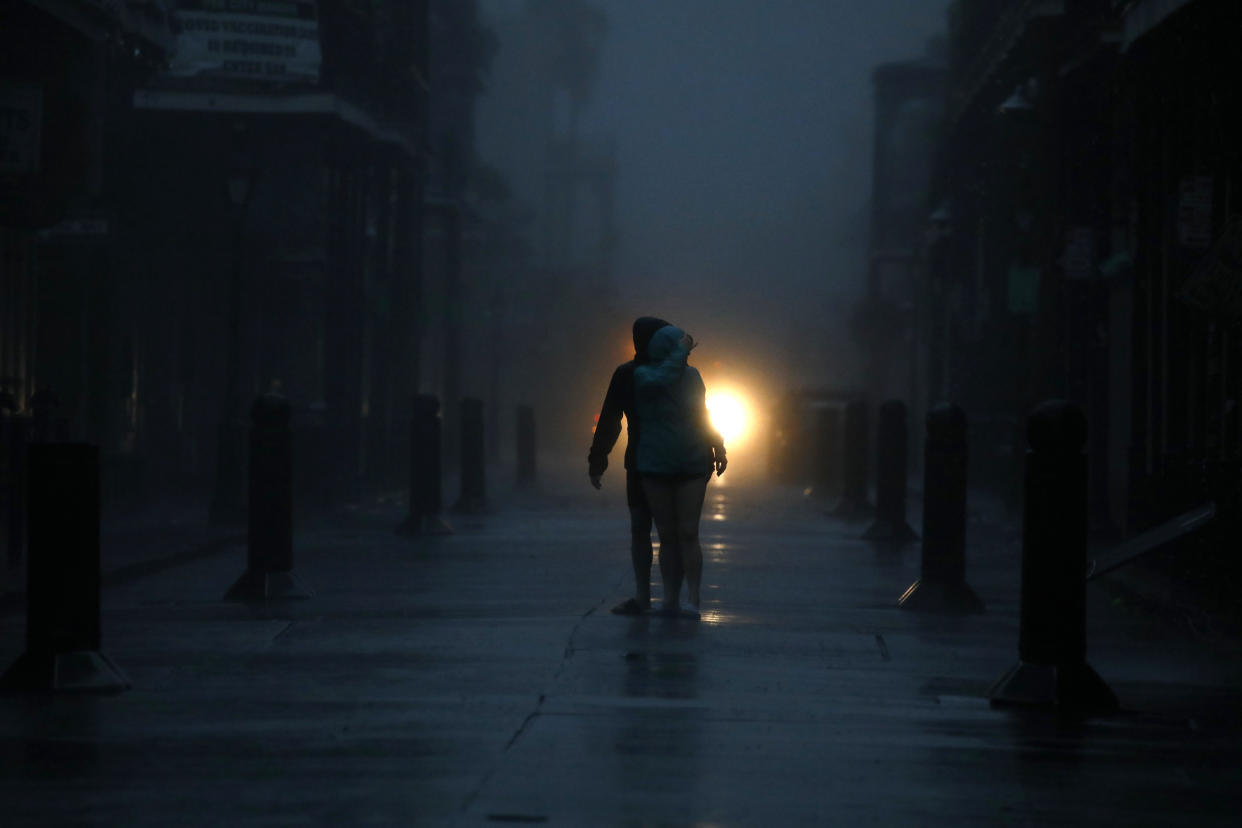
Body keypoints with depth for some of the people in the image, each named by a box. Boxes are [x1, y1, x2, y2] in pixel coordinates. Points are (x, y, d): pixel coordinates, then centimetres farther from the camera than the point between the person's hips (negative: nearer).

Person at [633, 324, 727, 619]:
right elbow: (660, 380, -27)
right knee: (667, 536, 2)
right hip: (656, 468, -1)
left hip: (693, 465, 1)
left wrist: (718, 446, 9)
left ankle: (694, 600, -11)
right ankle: (670, 600, 7)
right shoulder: (643, 375, -4)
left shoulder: (691, 376, 6)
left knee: (688, 534, -8)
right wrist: (680, 352, -19)